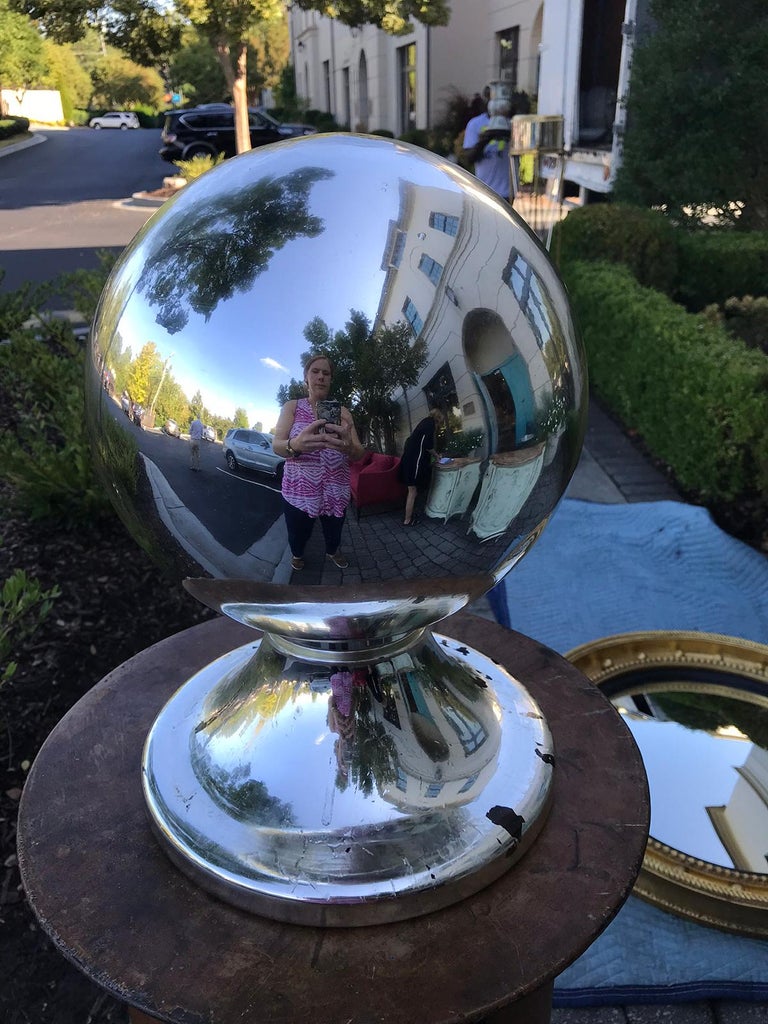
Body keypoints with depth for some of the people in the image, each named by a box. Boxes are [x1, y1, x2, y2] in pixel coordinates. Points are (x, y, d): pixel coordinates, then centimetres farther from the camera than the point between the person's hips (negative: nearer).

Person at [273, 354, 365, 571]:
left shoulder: (342, 412, 1)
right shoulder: (292, 407, -2)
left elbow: (359, 454, -8)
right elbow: (277, 446, -15)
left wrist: (348, 447, -35)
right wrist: (296, 445, -40)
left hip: (336, 492, 2)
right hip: (298, 492, -2)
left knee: (334, 532, 20)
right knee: (298, 535, 13)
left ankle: (332, 551, 53)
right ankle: (297, 554, 47)